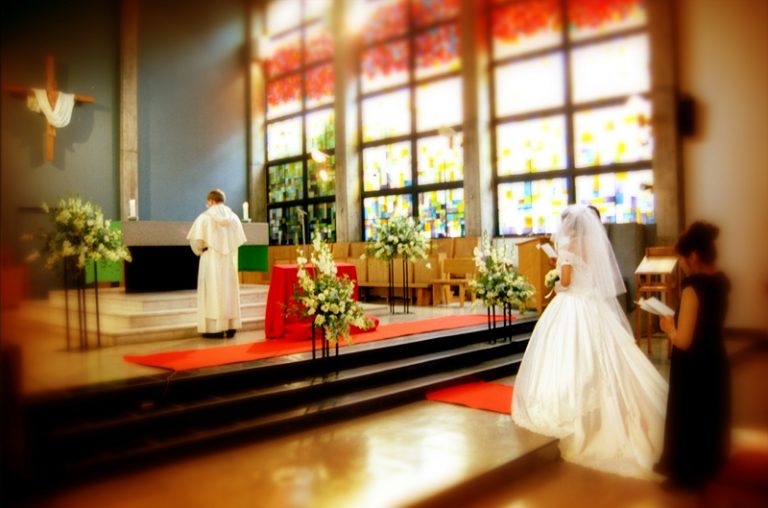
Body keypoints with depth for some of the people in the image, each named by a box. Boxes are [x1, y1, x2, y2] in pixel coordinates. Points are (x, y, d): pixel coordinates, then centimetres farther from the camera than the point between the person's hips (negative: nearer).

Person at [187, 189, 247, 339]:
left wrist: (199, 250, 7)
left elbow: (196, 239, -13)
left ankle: (215, 328, 0)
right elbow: (240, 239, 7)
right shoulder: (233, 217, 6)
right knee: (229, 292, 9)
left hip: (211, 260, -4)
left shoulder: (205, 217, -8)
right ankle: (230, 327, 11)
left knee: (213, 292, 0)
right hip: (229, 260, 4)